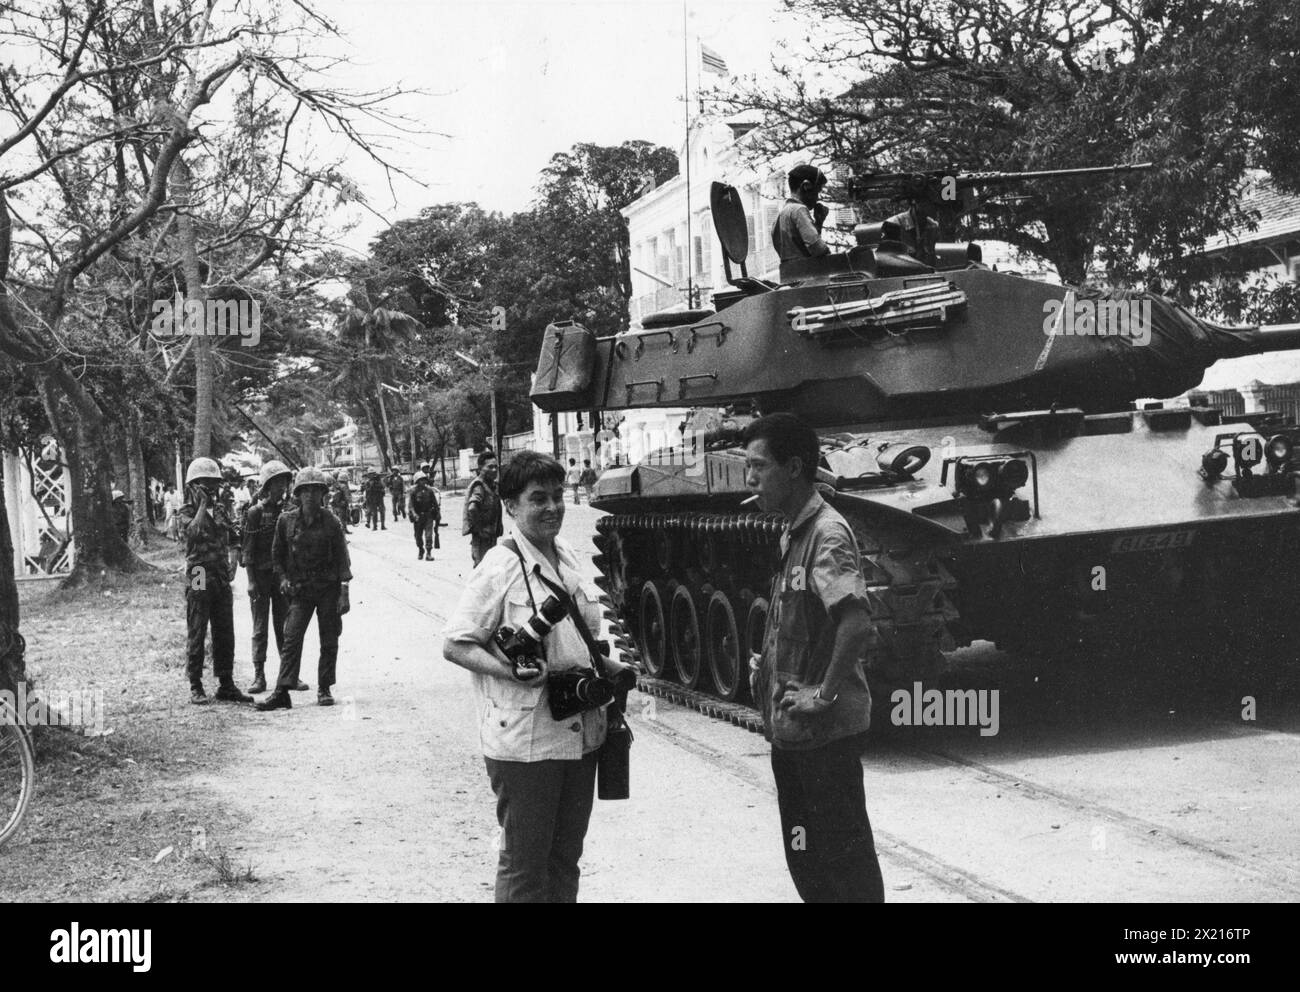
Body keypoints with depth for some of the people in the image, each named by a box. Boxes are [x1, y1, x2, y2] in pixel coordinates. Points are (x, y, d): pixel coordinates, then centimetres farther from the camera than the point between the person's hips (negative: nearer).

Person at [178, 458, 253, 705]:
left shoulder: (220, 510, 15)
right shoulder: (185, 513, -3)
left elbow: (233, 539, 21)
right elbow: (194, 531, -24)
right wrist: (203, 505, -16)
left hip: (222, 580, 6)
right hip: (198, 580, -6)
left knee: (225, 634, 7)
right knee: (196, 634, -1)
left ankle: (226, 685, 12)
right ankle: (195, 687, 5)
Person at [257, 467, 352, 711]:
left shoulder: (331, 522, -3)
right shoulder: (286, 521, 2)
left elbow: (342, 558, -2)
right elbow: (277, 554, 14)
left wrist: (344, 592, -8)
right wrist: (282, 577, -1)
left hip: (328, 588, -1)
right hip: (299, 589, 1)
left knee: (329, 642, 4)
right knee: (292, 639, -8)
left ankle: (324, 689, 16)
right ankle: (282, 692, -11)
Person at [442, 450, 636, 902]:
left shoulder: (569, 559, 10)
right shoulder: (499, 568, -12)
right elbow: (455, 645, -12)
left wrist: (610, 669, 7)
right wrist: (511, 671, -25)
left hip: (581, 733, 7)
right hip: (523, 742, -7)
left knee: (565, 855, 16)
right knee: (525, 862, 2)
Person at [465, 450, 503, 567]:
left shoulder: (491, 485, 13)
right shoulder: (479, 486, -15)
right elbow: (472, 508, -31)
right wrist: (479, 530, -24)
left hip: (490, 537, 9)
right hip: (482, 539, -9)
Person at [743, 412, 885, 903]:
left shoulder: (826, 534, -17)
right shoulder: (793, 535, 12)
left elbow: (856, 622, -30)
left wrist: (825, 693, -24)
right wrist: (767, 664, 13)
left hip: (826, 731, -9)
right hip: (790, 729, 9)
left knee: (844, 857, 1)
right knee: (805, 858, 17)